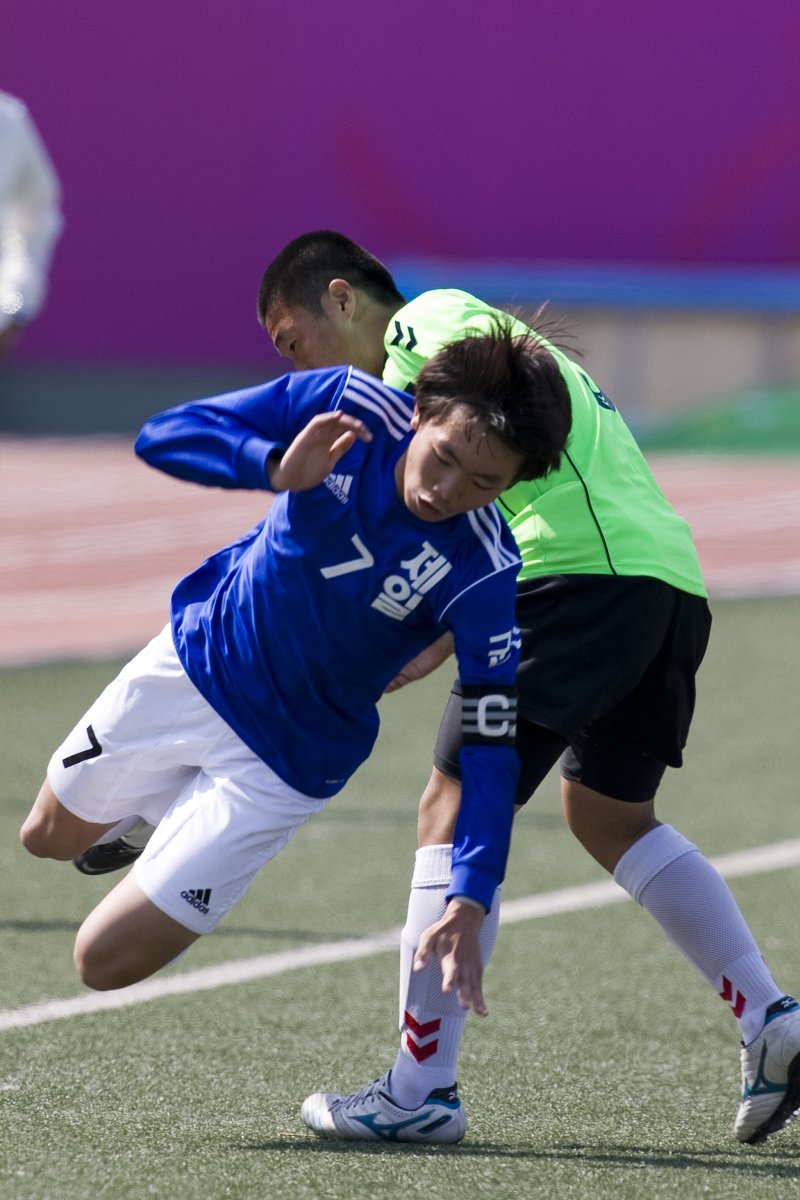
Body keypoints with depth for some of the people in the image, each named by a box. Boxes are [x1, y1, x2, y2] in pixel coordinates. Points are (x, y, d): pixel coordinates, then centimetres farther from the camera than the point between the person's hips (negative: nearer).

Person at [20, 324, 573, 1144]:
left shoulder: (485, 578, -31)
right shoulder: (351, 406, -24)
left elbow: (491, 746, -28)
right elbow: (164, 437, -23)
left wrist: (469, 903, -40)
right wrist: (277, 469, -42)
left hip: (283, 762, -4)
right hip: (192, 659, 4)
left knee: (106, 960, -4)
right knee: (50, 837, 25)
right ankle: (155, 809, 55)